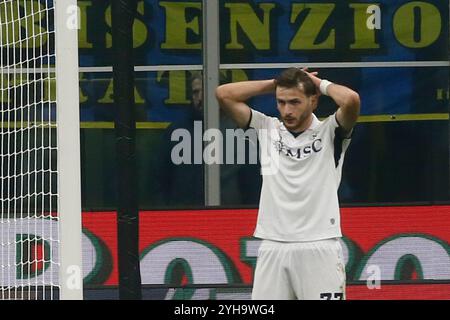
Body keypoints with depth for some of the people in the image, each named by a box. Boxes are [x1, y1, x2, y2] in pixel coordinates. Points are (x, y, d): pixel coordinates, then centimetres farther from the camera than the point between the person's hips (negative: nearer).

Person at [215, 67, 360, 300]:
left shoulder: (329, 132, 1)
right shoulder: (266, 128, 10)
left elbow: (350, 100, -19)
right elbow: (223, 94, 4)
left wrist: (321, 84, 0)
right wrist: (275, 84, 6)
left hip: (319, 248, -3)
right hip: (272, 248, 3)